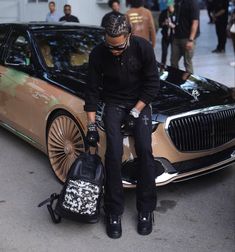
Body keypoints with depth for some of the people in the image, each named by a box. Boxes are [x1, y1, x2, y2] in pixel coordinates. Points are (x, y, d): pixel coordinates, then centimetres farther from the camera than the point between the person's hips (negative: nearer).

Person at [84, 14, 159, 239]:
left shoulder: (143, 48, -17)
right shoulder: (98, 54, -15)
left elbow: (152, 84, -10)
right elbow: (92, 90, -8)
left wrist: (135, 112, -16)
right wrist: (91, 125, -11)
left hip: (140, 103, 0)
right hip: (113, 104, 0)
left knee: (145, 151, -18)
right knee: (114, 153, -18)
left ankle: (146, 209, -3)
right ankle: (114, 212, -6)